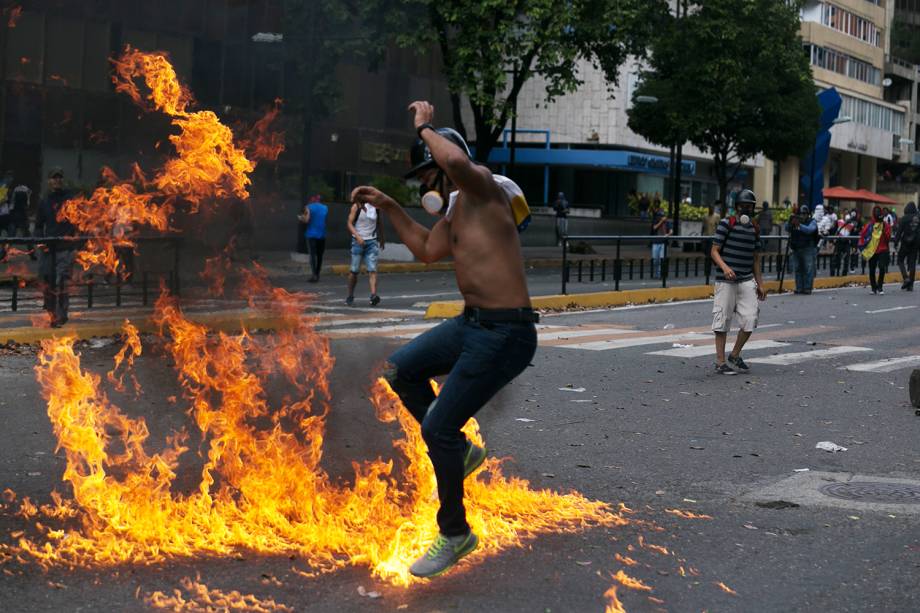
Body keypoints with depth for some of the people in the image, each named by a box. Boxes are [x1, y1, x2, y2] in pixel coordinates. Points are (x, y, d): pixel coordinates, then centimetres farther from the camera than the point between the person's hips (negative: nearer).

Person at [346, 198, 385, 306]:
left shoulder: (376, 207, 8)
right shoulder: (357, 206, -2)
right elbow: (350, 223, -6)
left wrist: (381, 239, 24)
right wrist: (357, 236, -19)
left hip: (372, 241, 2)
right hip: (358, 241, -2)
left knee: (372, 270, -12)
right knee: (354, 270, 2)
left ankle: (373, 295, -23)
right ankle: (350, 296, 15)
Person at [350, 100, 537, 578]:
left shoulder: (484, 190, -14)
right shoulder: (454, 209, 14)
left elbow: (457, 161, -38)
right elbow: (427, 249, 32)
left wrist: (424, 127, -20)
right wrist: (388, 207, 27)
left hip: (505, 333, -10)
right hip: (471, 324, 10)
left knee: (437, 428, -6)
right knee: (401, 371, 19)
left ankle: (455, 535, 11)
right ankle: (458, 451, 28)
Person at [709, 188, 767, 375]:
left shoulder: (754, 228, 12)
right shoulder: (726, 223, -4)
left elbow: (755, 258, 18)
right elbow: (714, 251, -6)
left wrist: (760, 284, 16)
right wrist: (724, 267, -24)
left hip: (747, 281, 5)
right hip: (726, 281, -5)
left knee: (750, 320, -2)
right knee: (723, 321, -1)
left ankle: (735, 356, 17)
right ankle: (720, 362, 6)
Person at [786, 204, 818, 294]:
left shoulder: (812, 222, -1)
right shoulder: (795, 220, 12)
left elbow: (809, 230, -21)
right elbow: (787, 229, 1)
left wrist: (799, 225, -33)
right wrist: (790, 223, -19)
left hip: (808, 249, -5)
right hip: (796, 249, 5)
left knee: (808, 269, -6)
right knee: (797, 269, 6)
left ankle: (807, 288, -3)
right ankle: (799, 288, 11)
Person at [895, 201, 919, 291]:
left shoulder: (904, 218, -9)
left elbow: (899, 231, -11)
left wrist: (896, 242, -5)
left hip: (905, 243, -4)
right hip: (915, 244, 4)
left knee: (900, 260, 10)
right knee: (912, 263, 7)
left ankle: (906, 278, -11)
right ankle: (910, 285, 6)